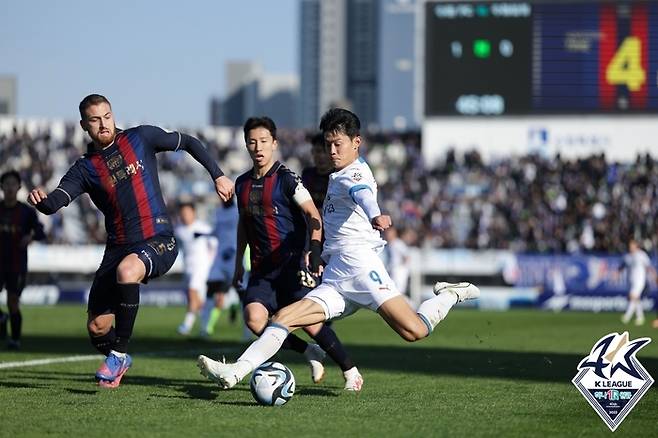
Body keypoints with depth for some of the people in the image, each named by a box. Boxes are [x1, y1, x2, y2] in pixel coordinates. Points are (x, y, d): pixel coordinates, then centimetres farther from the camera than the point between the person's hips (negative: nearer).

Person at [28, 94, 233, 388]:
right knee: (97, 328, 1)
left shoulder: (140, 138, 2)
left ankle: (119, 353, -22)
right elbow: (54, 203, -11)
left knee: (126, 270, -38)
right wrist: (41, 200, -34)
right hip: (118, 248, 4)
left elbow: (188, 143, 15)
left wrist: (218, 175, 11)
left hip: (158, 242, -4)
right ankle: (118, 360, 38)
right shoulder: (84, 169, 4)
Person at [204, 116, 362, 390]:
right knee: (253, 318, -17)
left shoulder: (286, 179, -6)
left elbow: (313, 215, -11)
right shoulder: (243, 183, 13)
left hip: (292, 262, -5)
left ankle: (350, 370, 8)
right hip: (262, 268, 5)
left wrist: (314, 249, -25)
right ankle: (310, 353, 4)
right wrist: (238, 263, 25)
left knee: (309, 321, -14)